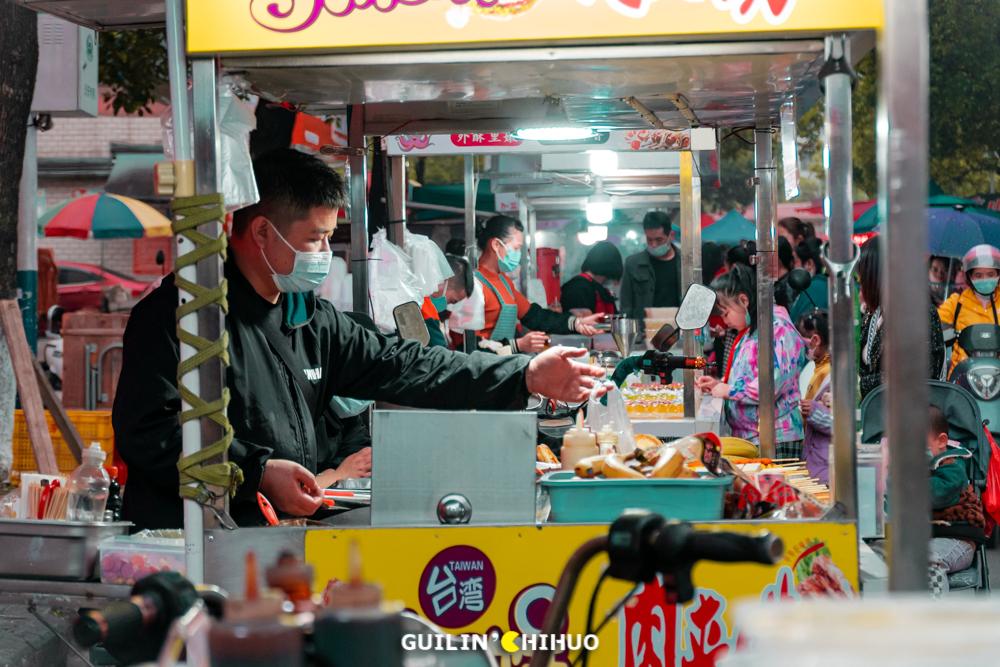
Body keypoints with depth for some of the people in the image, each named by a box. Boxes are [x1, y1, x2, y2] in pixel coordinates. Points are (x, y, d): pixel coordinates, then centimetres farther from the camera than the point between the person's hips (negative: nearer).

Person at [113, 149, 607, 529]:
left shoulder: (312, 318, 18)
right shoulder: (181, 311, -8)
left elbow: (399, 366, 15)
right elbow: (145, 430, -15)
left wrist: (526, 376, 8)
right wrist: (256, 472, -20)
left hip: (292, 533, 8)